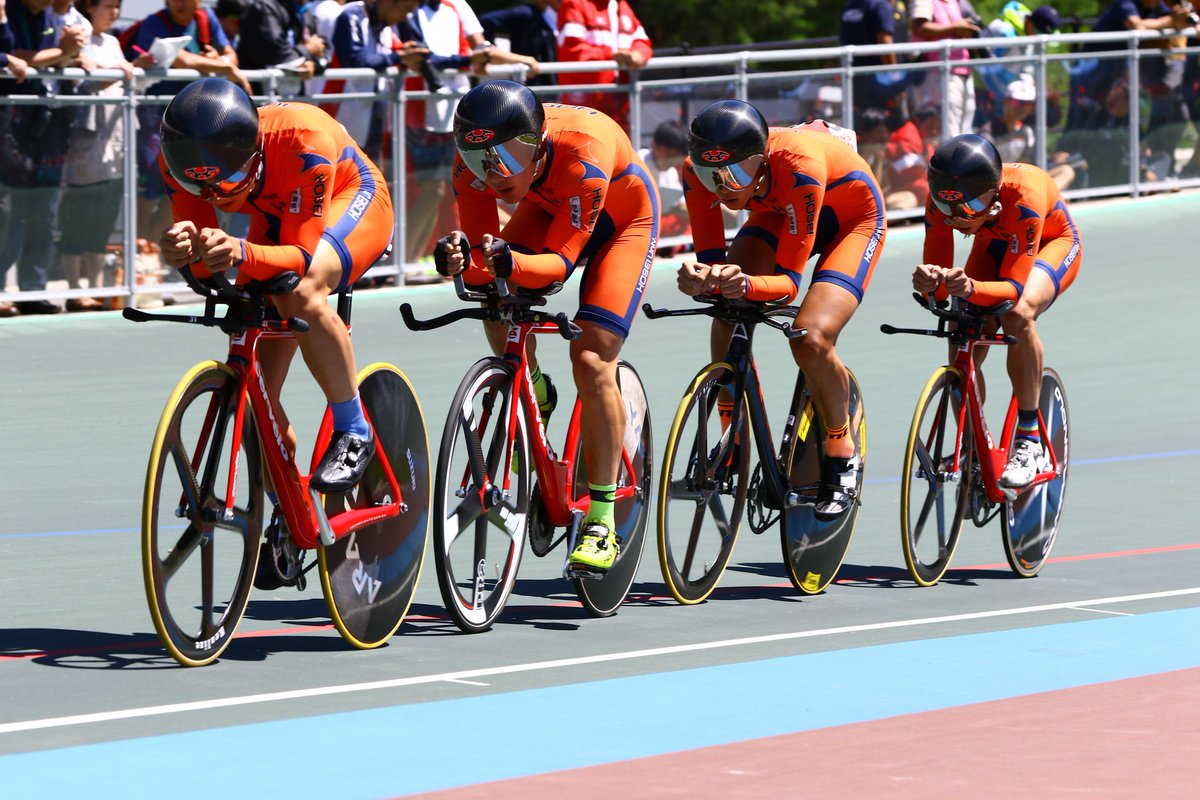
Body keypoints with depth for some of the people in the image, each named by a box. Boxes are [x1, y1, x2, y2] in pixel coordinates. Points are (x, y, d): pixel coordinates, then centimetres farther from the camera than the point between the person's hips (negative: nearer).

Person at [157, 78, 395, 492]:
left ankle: (353, 433, -20)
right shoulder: (181, 161, -28)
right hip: (276, 217, 5)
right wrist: (185, 249, -49)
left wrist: (242, 253, -59)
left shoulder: (302, 138, -41)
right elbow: (203, 264, -25)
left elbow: (301, 256, -39)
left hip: (352, 197, -5)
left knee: (302, 294, -38)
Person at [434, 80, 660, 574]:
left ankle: (602, 521, -11)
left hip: (622, 218, -5)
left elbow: (561, 261, -38)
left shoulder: (582, 154, -42)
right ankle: (533, 398, 11)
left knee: (591, 358, -19)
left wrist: (510, 263, -58)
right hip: (549, 208, 5)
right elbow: (484, 258, -25)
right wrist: (460, 261, -48)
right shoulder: (474, 163, -29)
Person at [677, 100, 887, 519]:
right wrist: (698, 278, -47)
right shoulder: (698, 171, -28)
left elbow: (789, 281, -36)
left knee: (811, 339, -25)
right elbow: (713, 261, -24)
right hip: (779, 213, 5)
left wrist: (746, 285, -57)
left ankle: (842, 457, -1)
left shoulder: (797, 165, -41)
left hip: (854, 216, -5)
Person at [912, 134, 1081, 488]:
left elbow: (1015, 287, -41)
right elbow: (937, 267, -26)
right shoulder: (942, 202, -30)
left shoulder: (1022, 195, -42)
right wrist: (929, 283, -51)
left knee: (1017, 314, -34)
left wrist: (972, 289, -61)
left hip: (1053, 243, -4)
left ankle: (1029, 441, -23)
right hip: (995, 245, 4)